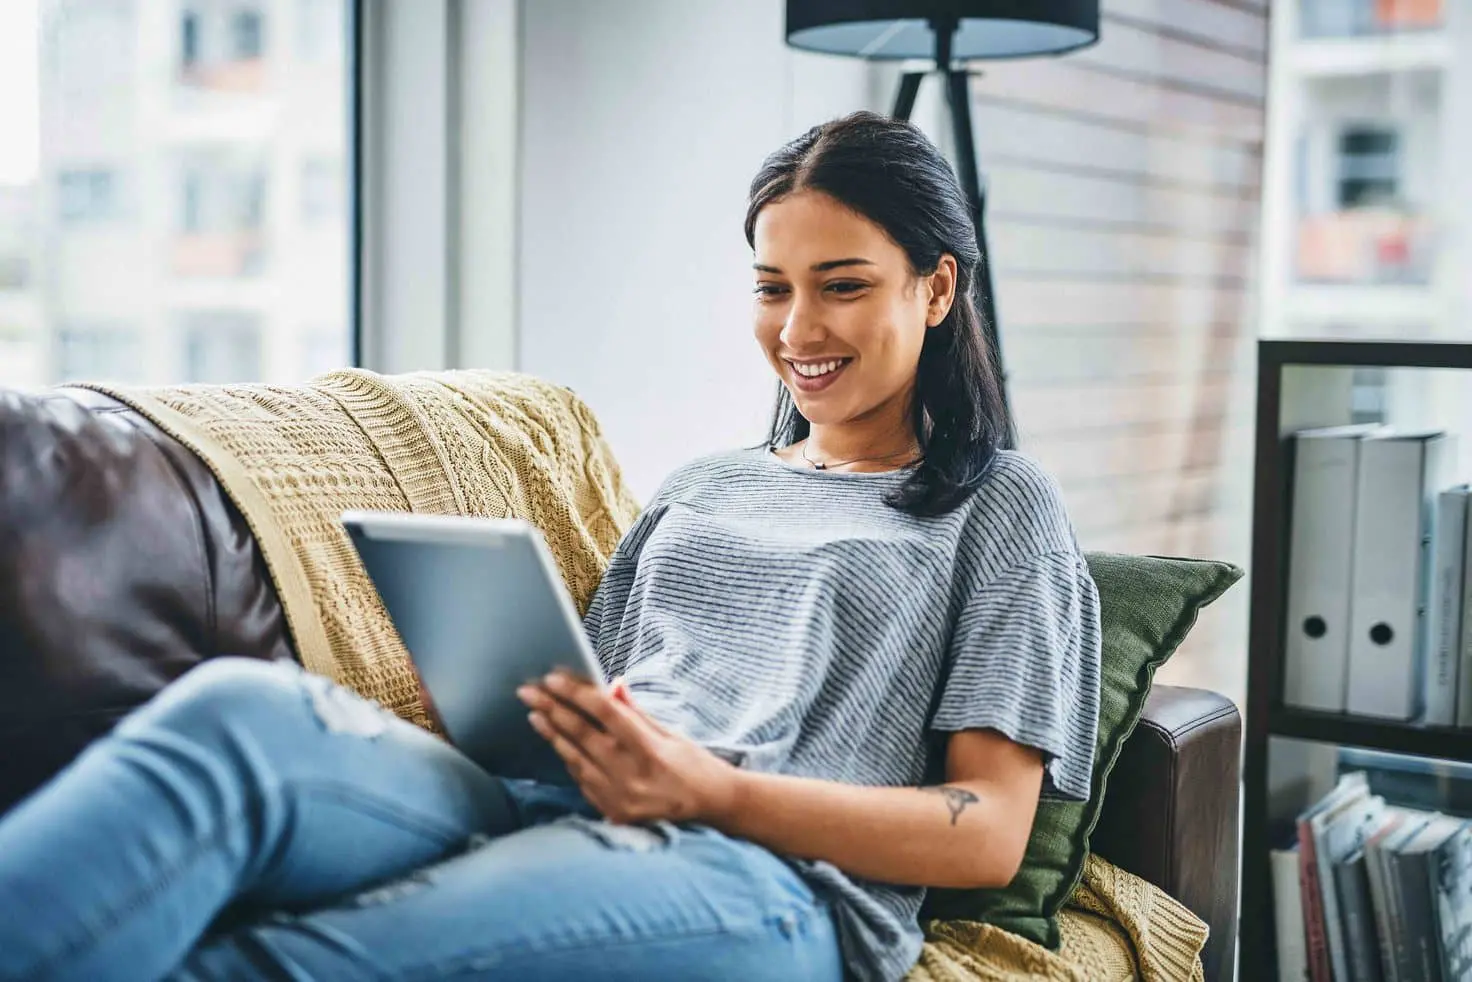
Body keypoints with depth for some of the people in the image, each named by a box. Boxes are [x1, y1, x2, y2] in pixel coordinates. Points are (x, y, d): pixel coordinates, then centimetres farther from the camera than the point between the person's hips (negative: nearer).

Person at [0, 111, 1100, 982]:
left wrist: (713, 790, -12)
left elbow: (988, 835, 3)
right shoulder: (702, 486, 31)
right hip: (548, 812, 5)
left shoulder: (1001, 506, 14)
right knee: (243, 706, -30)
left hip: (770, 876, -4)